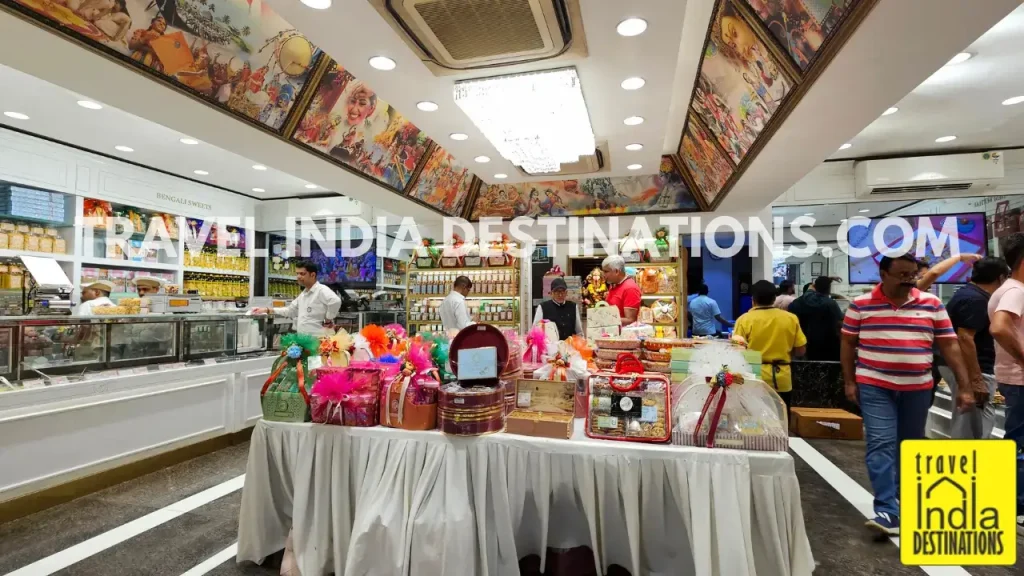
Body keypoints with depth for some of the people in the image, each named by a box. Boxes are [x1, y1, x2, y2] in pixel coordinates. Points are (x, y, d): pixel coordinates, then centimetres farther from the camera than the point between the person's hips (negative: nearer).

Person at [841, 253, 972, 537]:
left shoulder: (932, 304, 3)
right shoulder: (861, 305, -3)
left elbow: (949, 346, 4)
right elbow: (848, 344, 3)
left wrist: (964, 386, -1)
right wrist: (849, 381, -1)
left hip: (918, 388, 3)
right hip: (875, 387, -3)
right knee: (880, 444, -9)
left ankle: (904, 497, 34)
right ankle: (888, 511, -8)